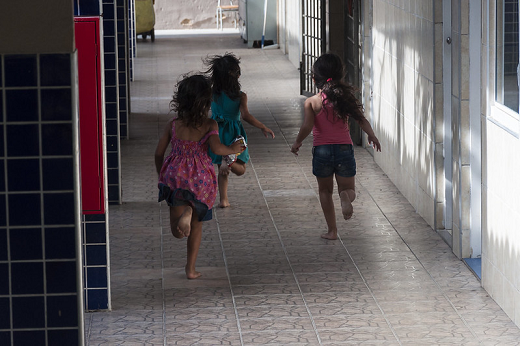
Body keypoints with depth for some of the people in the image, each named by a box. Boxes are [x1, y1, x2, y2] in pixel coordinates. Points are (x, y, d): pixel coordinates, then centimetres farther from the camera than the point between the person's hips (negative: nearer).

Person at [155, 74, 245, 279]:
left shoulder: (173, 125, 0)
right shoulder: (209, 125, -7)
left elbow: (159, 153, 4)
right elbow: (217, 149, -23)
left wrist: (161, 176, 19)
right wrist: (233, 149, -3)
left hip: (176, 176, 1)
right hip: (200, 178, -1)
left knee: (178, 232, -1)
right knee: (196, 224, 20)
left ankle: (185, 212, -34)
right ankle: (191, 268, 20)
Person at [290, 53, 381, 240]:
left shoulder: (311, 102, -9)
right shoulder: (346, 97, -2)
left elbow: (307, 126, -19)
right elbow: (362, 120, -3)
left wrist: (297, 142, -3)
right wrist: (372, 135, 13)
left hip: (321, 150, -1)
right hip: (344, 148, 1)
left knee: (325, 191, 19)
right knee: (349, 189, 13)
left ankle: (332, 230, 16)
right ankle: (345, 196, -25)